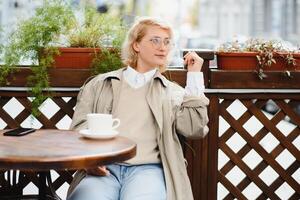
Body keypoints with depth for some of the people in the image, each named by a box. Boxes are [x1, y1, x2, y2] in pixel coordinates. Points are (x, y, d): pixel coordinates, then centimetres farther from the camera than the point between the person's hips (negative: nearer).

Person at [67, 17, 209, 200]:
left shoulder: (173, 92, 20)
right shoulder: (99, 85, 20)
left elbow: (195, 129, 6)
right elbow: (80, 127, 12)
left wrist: (194, 76, 9)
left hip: (148, 168, 1)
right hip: (103, 168, 0)